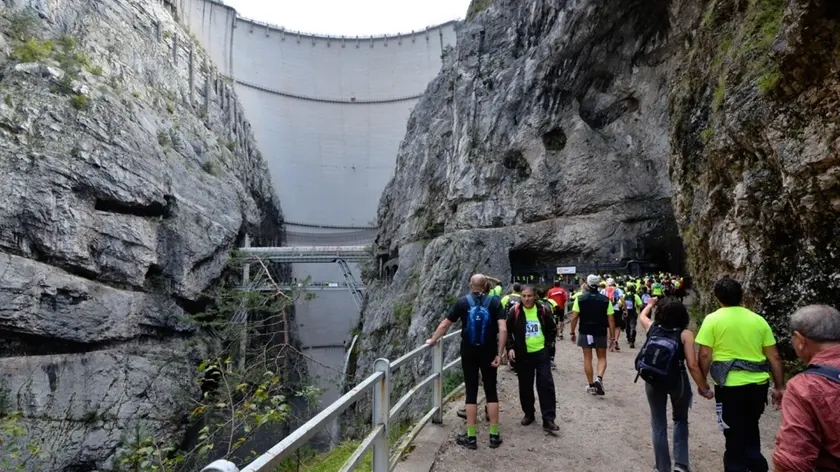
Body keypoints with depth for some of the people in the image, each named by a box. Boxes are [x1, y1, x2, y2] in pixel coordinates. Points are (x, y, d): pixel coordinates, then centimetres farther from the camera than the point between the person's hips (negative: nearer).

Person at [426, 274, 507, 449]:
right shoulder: (495, 302, -4)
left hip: (469, 352, 0)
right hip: (489, 352, 0)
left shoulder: (462, 302, -3)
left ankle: (471, 437, 10)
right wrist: (499, 354, -10)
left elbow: (444, 325, 1)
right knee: (491, 392, 10)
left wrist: (432, 340, 16)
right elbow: (503, 330, -15)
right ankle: (494, 435, 14)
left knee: (471, 393, 6)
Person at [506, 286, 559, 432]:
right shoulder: (515, 311, -6)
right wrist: (510, 347, -8)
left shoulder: (543, 310, -3)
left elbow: (552, 330, 10)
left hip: (541, 353, 0)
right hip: (522, 355, 0)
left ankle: (548, 419, 4)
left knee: (546, 385, -3)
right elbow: (507, 331, 1)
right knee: (525, 386, 10)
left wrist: (547, 344, 2)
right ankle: (528, 414, 28)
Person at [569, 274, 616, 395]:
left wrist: (572, 333, 2)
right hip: (601, 333, 1)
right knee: (602, 358, 15)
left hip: (585, 333, -1)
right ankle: (599, 378, -8)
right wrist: (611, 336, 3)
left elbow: (574, 318, -8)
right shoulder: (605, 300, -3)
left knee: (587, 359, 9)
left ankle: (591, 386, 13)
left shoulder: (580, 298, -6)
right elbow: (611, 320, -4)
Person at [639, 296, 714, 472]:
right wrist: (704, 388, -5)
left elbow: (642, 315, 23)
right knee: (681, 420, 23)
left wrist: (650, 303, 41)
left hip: (653, 380, 2)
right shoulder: (685, 334, -10)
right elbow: (692, 365, -14)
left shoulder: (652, 327, -1)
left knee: (658, 424, 13)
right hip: (677, 381, -1)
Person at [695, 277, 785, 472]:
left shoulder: (713, 319, -8)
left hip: (730, 385, -4)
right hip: (758, 384, 4)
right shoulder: (759, 320, 4)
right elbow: (774, 357, 5)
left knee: (734, 434, 11)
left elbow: (705, 356, -11)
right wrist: (779, 387, 12)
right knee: (750, 427, 26)